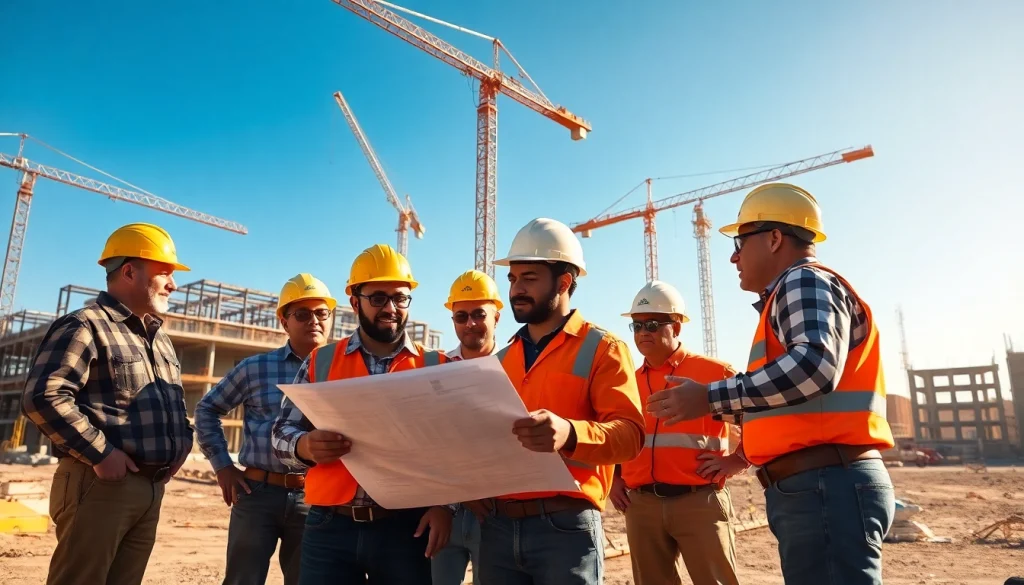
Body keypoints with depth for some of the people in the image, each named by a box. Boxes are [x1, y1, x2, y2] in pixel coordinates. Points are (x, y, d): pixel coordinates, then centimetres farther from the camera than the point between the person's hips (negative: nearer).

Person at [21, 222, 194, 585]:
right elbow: (43, 398, -21)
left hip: (152, 486, 8)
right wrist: (99, 453, -19)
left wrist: (183, 438, 12)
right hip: (101, 483, -8)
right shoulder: (85, 326, -9)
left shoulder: (160, 339, 19)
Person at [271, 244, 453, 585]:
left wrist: (444, 505, -12)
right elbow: (282, 434, 6)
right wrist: (306, 445, -16)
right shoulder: (320, 362, 7)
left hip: (406, 527, -1)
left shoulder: (435, 368, 3)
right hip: (329, 526, 1)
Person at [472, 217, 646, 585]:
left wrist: (570, 433, -30)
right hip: (497, 526, 5)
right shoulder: (503, 359, 15)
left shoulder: (602, 348, 0)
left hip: (564, 525, -4)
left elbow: (629, 432, -12)